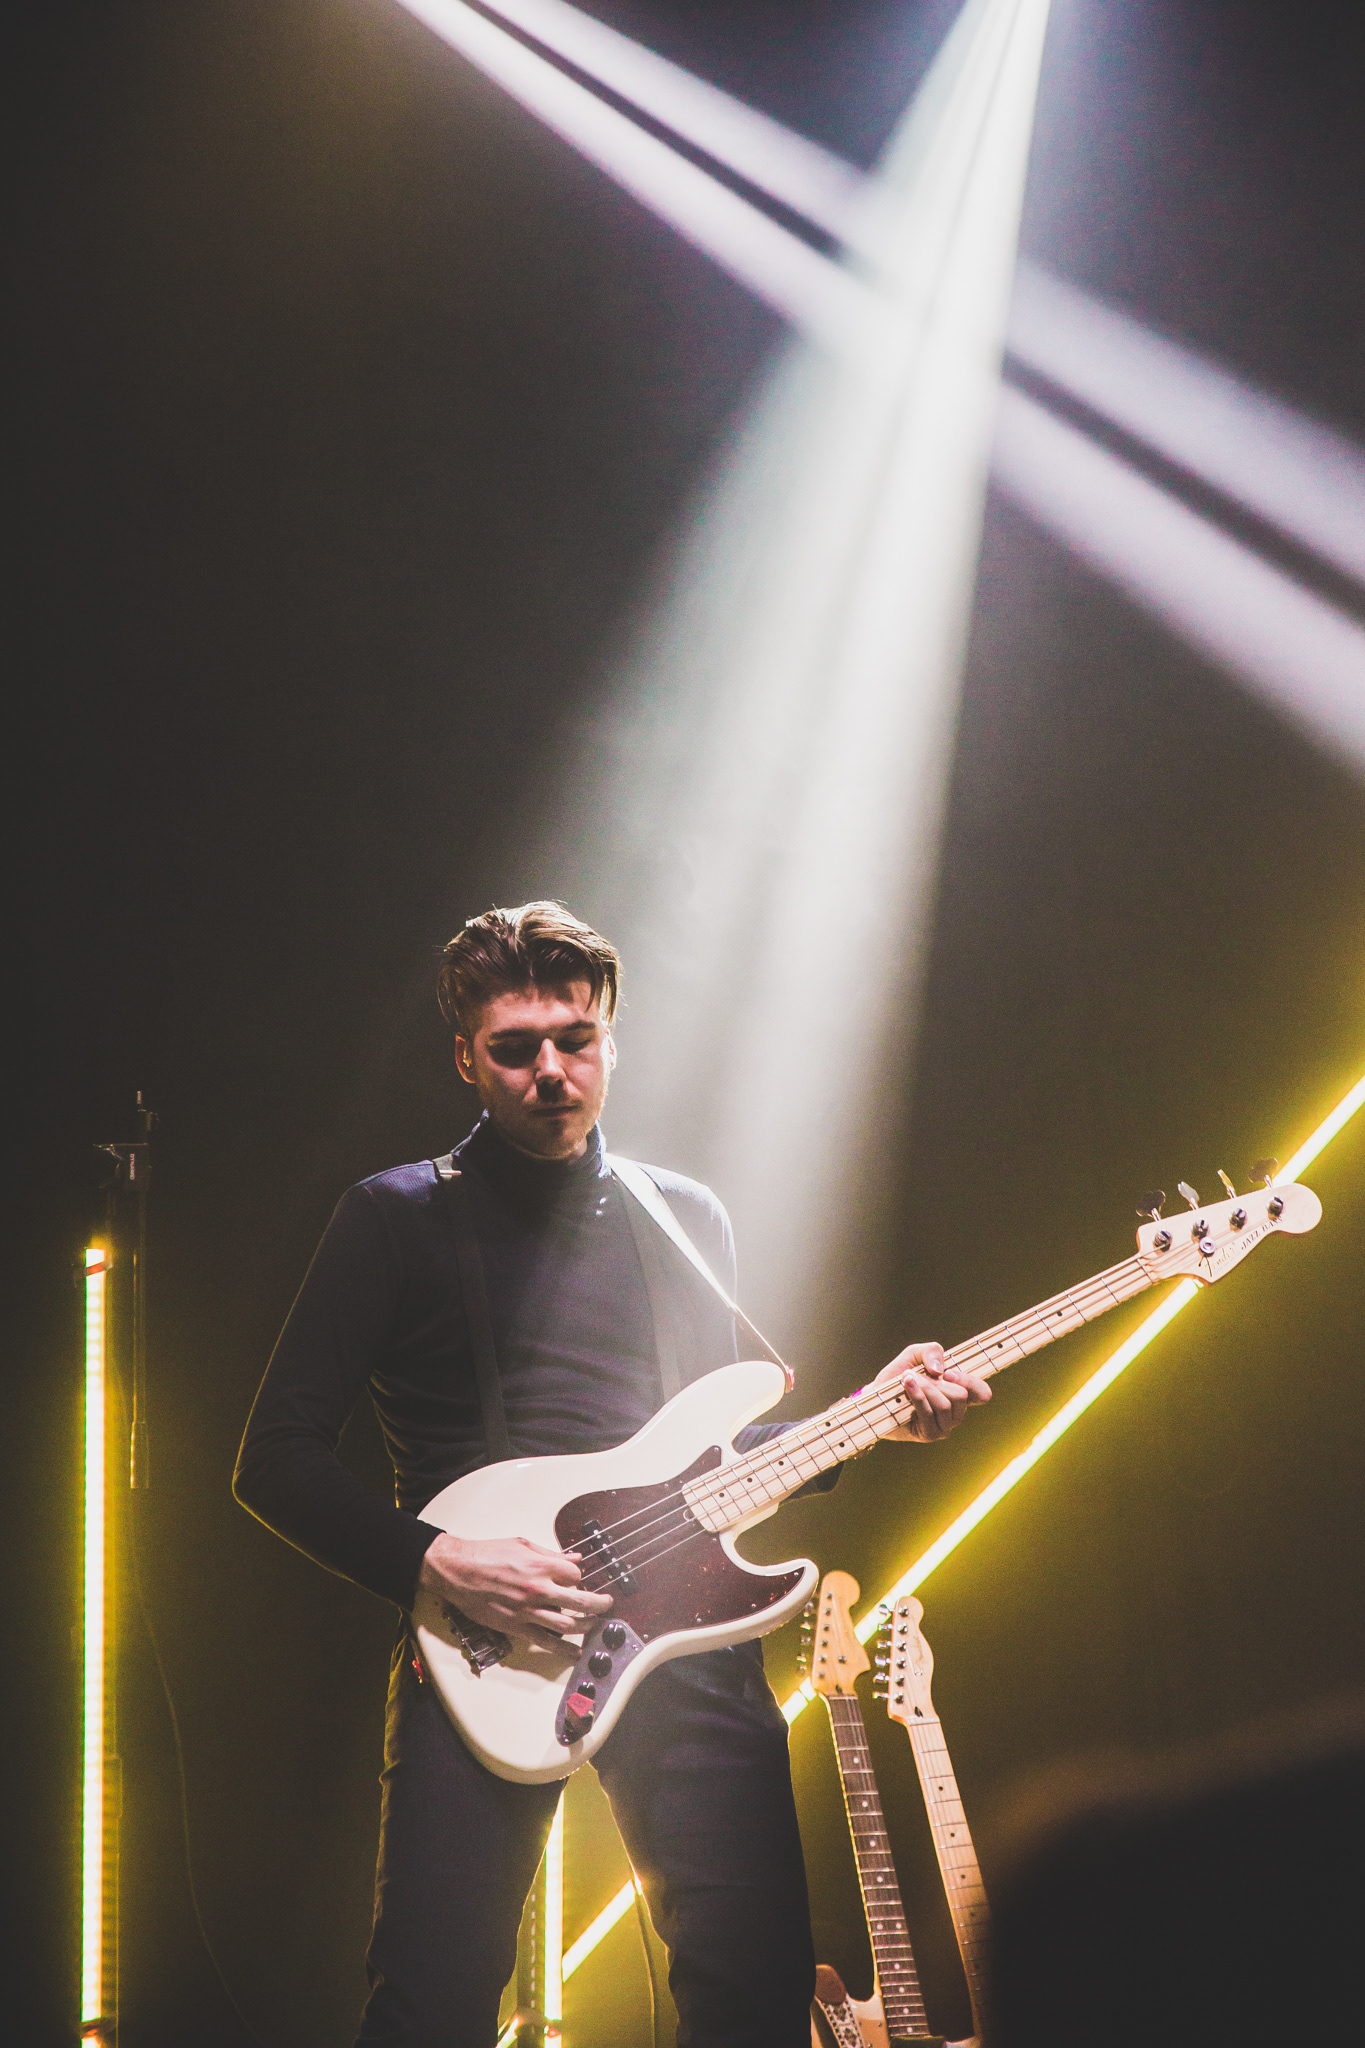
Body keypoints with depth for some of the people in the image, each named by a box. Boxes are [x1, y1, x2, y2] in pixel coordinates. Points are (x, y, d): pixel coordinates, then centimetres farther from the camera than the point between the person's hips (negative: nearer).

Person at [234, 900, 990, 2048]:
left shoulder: (689, 1218, 18)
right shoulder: (399, 1219, 5)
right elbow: (278, 1458, 2)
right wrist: (439, 1566, -12)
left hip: (686, 1634, 3)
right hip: (483, 1648, -3)